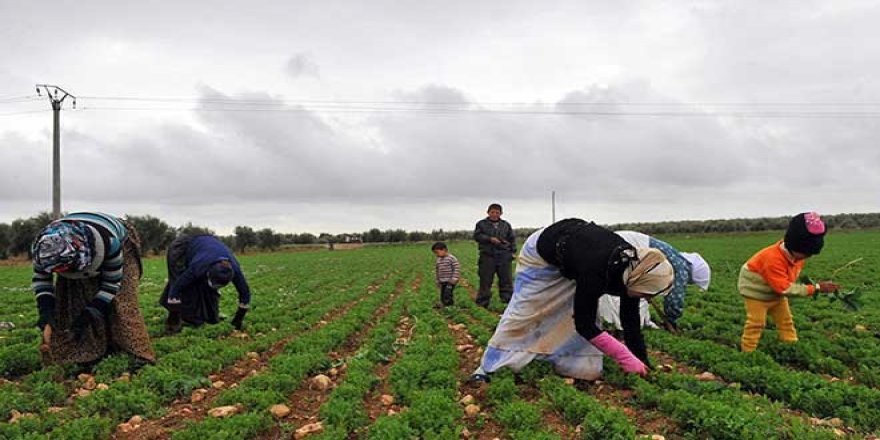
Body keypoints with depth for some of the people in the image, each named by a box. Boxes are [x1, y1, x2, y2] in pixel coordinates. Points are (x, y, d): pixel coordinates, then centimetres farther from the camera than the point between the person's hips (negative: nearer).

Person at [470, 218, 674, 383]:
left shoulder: (632, 267, -22)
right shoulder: (595, 271, -43)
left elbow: (631, 320, -10)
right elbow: (584, 325, -32)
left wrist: (642, 363, -8)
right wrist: (627, 359, -31)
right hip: (541, 254, -6)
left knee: (586, 312, -4)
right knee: (522, 312, -6)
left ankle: (578, 368, 7)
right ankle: (488, 369, 3)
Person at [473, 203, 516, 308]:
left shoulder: (506, 225, 14)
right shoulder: (481, 224, 6)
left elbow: (512, 238, 19)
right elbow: (477, 236, -3)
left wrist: (512, 249, 6)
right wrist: (490, 239, -14)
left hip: (504, 256, 2)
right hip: (487, 256, -2)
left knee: (506, 279, 3)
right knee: (485, 280, 0)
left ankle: (509, 299, 10)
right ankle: (482, 302, 7)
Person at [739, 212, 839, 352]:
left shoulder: (796, 254, -13)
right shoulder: (773, 259, -40)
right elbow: (785, 287, -38)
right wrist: (816, 288, -36)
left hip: (775, 291, 8)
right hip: (756, 289, -8)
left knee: (786, 321, 10)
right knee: (756, 323, -9)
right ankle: (747, 354, -1)